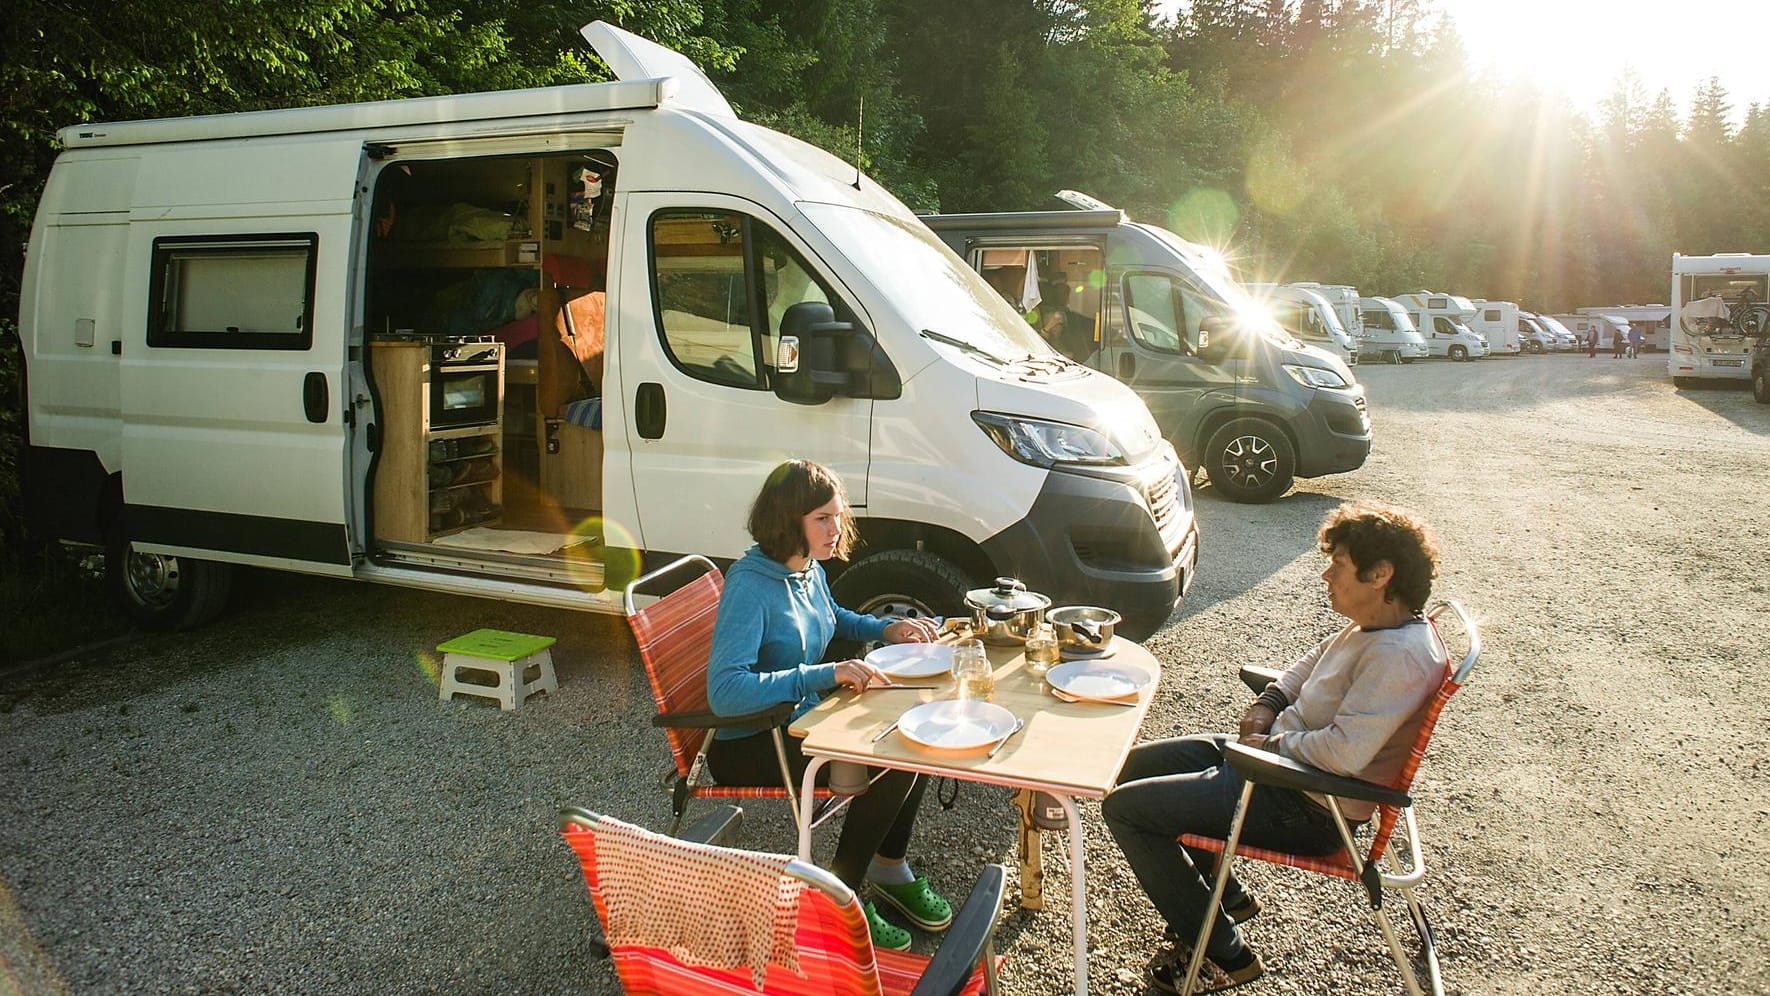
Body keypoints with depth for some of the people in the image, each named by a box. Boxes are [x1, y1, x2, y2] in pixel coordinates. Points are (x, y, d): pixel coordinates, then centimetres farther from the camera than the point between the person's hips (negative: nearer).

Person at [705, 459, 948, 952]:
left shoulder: (809, 568, 1)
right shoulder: (750, 585, -25)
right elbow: (723, 692, -34)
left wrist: (885, 628, 7)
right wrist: (828, 674, -37)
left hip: (802, 721, 9)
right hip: (750, 744, -8)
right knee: (891, 766, -20)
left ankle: (888, 868, 15)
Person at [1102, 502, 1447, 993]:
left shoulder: (1400, 655, -27)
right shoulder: (1374, 625, 3)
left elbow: (1345, 753, -34)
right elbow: (1317, 659, 23)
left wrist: (1273, 743, -17)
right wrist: (1270, 701, 7)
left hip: (1306, 809, -11)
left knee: (1125, 808, -12)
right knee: (1135, 765, 19)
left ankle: (1225, 956, 1)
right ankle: (1224, 897, 27)